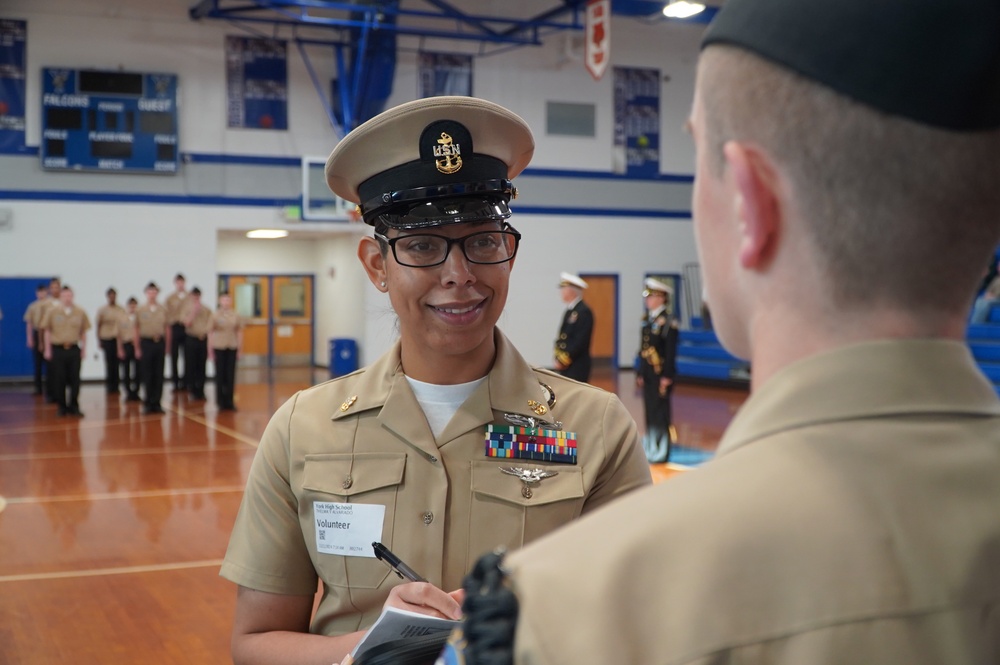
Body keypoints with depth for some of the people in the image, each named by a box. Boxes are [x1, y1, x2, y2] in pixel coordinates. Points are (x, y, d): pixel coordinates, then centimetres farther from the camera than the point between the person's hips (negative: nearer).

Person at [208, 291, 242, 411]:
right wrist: (210, 351, -2)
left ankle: (229, 401, 10)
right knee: (220, 375, 4)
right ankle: (221, 401, 13)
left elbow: (239, 332, 7)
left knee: (231, 375, 2)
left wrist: (239, 349, 5)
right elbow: (210, 333, 0)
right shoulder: (215, 315, -2)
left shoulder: (236, 315, 3)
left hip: (232, 348, 2)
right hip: (219, 347, -1)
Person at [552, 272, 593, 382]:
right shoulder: (569, 311, 15)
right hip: (565, 366, 9)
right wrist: (559, 359, 6)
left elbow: (581, 341, -18)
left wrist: (564, 360, -15)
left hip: (577, 367, -9)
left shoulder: (584, 312, -12)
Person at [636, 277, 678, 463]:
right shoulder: (648, 320, 13)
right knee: (649, 411, 11)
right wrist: (640, 373, 13)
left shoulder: (668, 322, -11)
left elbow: (671, 352, -14)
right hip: (648, 373, 8)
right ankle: (650, 449, 19)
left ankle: (662, 452, 4)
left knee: (661, 412, -3)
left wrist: (667, 376, -17)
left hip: (661, 373, -8)